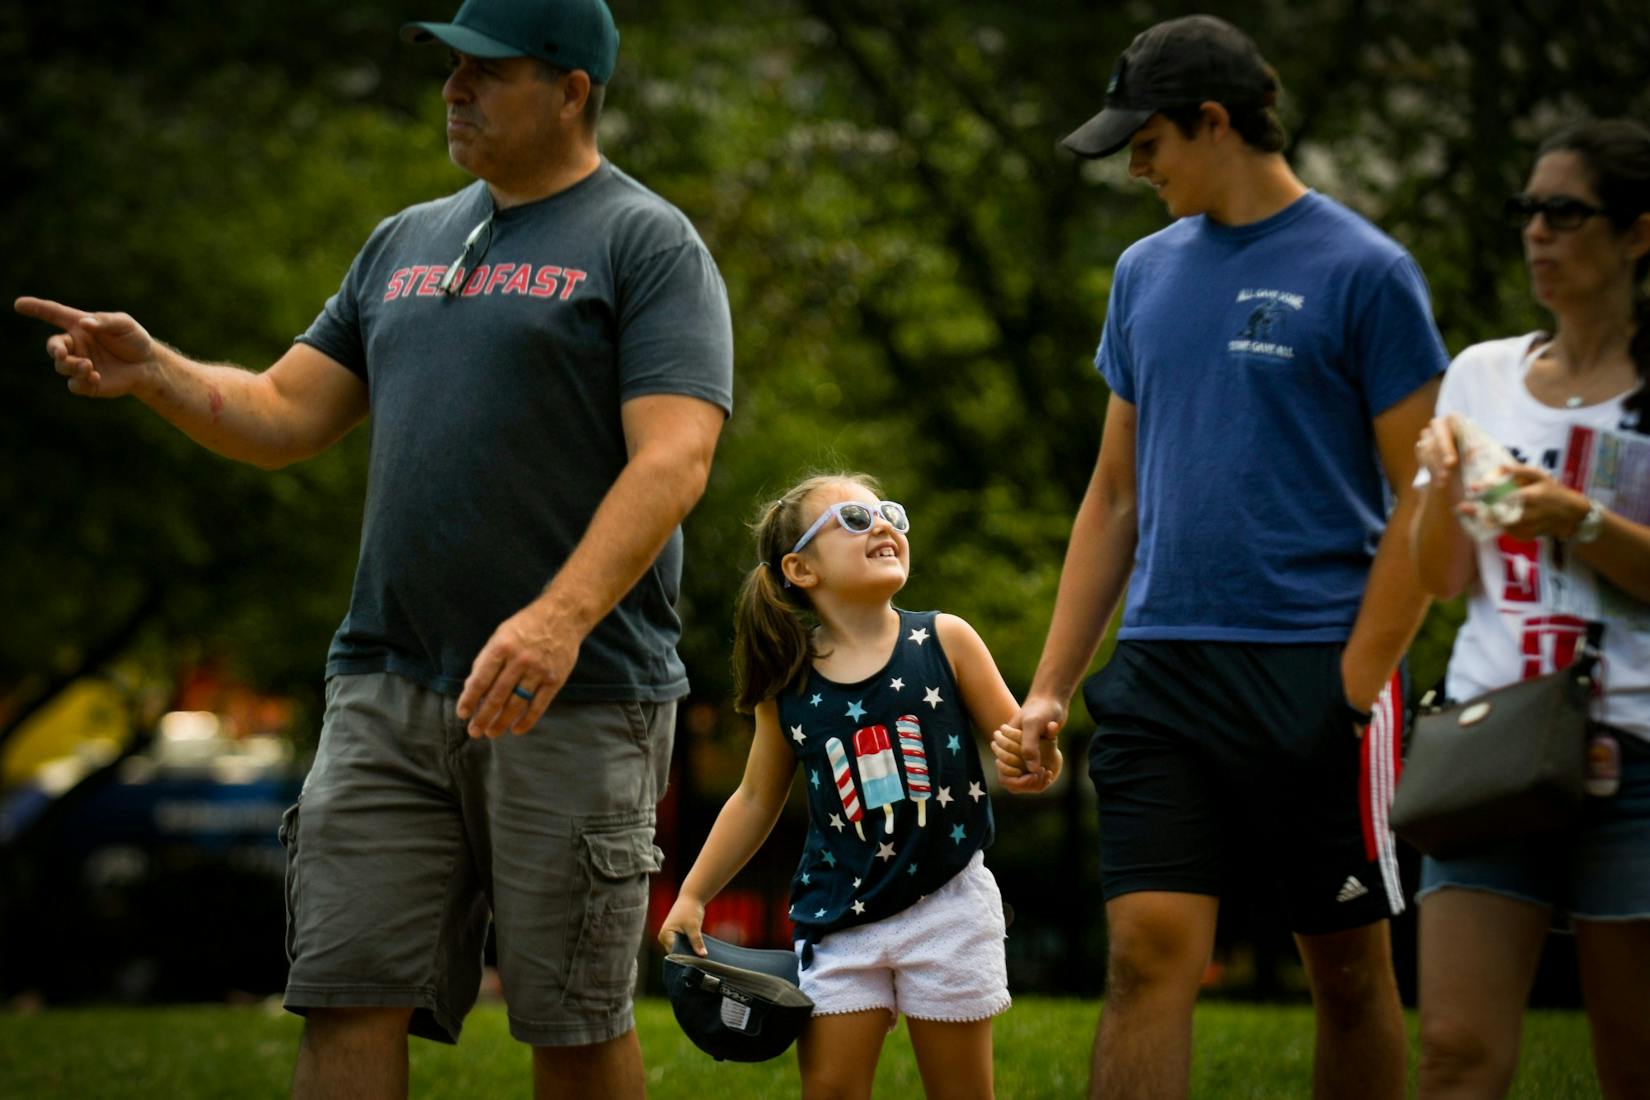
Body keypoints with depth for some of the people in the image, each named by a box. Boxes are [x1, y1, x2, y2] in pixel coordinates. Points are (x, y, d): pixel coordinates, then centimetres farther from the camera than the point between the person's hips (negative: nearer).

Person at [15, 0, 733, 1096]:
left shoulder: (647, 244, -2)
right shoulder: (405, 244, 19)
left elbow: (674, 458, -14)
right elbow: (283, 416, 18)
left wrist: (561, 618, -29)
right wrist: (153, 371, -2)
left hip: (574, 695, -6)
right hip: (388, 682, 6)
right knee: (349, 1001, -2)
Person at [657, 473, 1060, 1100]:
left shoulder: (944, 641, -4)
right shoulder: (787, 685, 0)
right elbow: (756, 800, 13)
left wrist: (1033, 764, -23)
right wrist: (692, 896, 11)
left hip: (945, 903, -1)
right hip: (838, 914, 1)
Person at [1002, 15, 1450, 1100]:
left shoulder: (1364, 271, -4)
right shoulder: (1148, 273, 14)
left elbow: (1425, 500, -6)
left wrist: (1359, 684, -13)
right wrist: (1050, 685, 12)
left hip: (1314, 673, -4)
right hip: (1163, 670, 4)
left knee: (1351, 974, 5)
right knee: (1149, 959, -7)